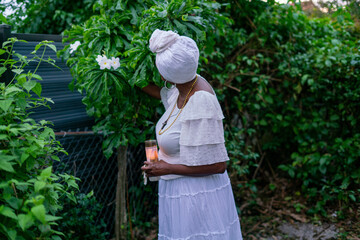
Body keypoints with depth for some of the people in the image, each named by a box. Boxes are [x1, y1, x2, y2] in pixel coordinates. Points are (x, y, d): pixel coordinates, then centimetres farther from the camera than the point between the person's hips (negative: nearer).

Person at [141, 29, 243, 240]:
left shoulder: (201, 102, -26)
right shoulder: (182, 90, -2)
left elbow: (217, 165, -23)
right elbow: (162, 93, 26)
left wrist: (167, 169, -16)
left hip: (198, 197, -8)